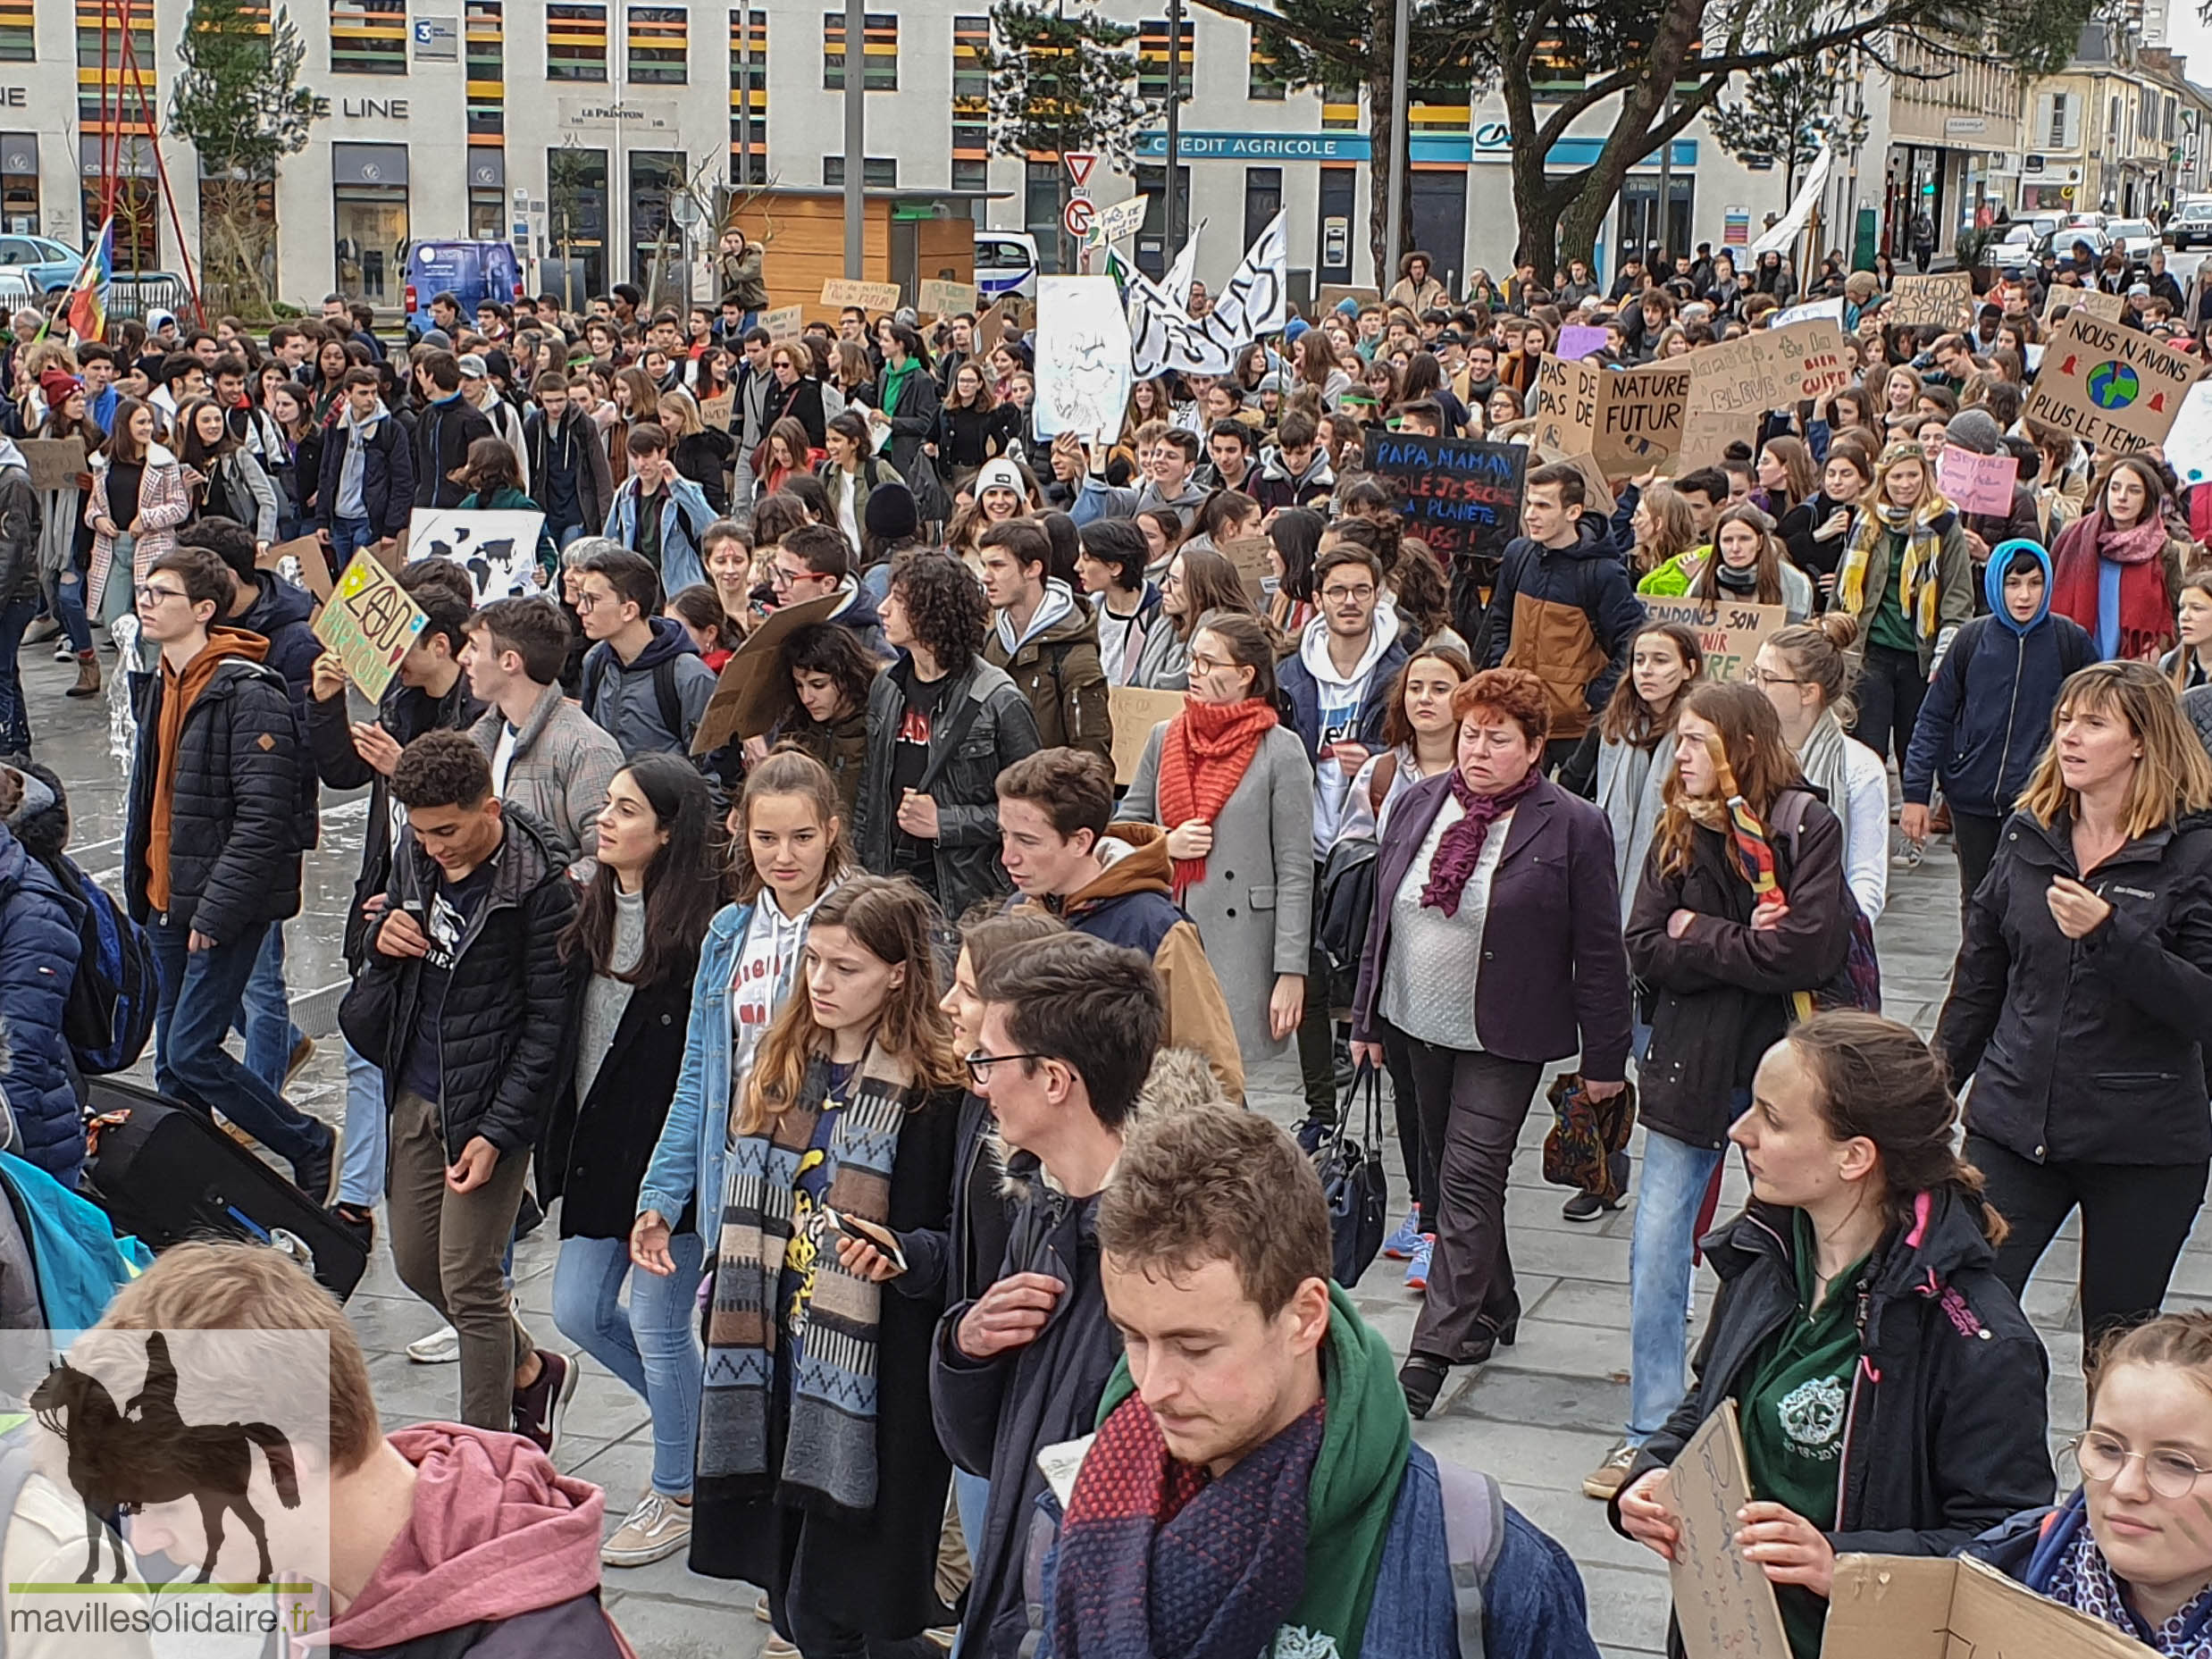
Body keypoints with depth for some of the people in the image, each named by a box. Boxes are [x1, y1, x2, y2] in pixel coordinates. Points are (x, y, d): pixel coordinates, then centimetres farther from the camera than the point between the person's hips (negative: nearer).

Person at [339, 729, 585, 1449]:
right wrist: (384, 943, -7)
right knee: (416, 1264, 15)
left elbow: (547, 1025, -15)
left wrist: (496, 1133, -19)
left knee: (468, 1281, -3)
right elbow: (389, 982, 18)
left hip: (490, 1104, -7)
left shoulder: (541, 888, -19)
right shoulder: (415, 858, 2)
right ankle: (532, 1370, 37)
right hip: (417, 1093, 7)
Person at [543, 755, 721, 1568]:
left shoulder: (697, 930, -18)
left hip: (666, 1156, -8)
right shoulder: (595, 910, 6)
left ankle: (676, 1494, 20)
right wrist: (562, 1144, 10)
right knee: (578, 1311, 13)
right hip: (597, 1148, 8)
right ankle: (692, 1424, 35)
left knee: (657, 1323, 2)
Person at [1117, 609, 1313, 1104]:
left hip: (1242, 945, -4)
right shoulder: (1164, 738, 12)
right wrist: (1165, 846, -5)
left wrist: (1291, 971, -9)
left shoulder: (1280, 750, -3)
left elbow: (1295, 872, -5)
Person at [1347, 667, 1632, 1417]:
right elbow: (1382, 916, 12)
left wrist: (1605, 1058, -5)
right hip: (1419, 1025, 6)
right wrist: (1368, 1017, 12)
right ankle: (1493, 1306, 33)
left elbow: (1599, 953, -6)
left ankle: (1433, 1352, -8)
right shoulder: (1420, 803, 5)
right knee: (1445, 1170, 15)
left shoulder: (1573, 828, -10)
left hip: (1504, 1038, -6)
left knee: (1470, 1182, -9)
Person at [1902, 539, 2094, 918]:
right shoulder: (1973, 638, -1)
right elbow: (1934, 717, 3)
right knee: (1976, 901, 12)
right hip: (1972, 797, 2)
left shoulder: (2070, 641, -4)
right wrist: (1916, 793, -1)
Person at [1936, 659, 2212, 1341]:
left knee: (2118, 1346, 8)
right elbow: (1979, 977, 16)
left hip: (2142, 1144, -3)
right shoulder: (2027, 835, 7)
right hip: (2013, 1123, 3)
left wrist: (2109, 933, -26)